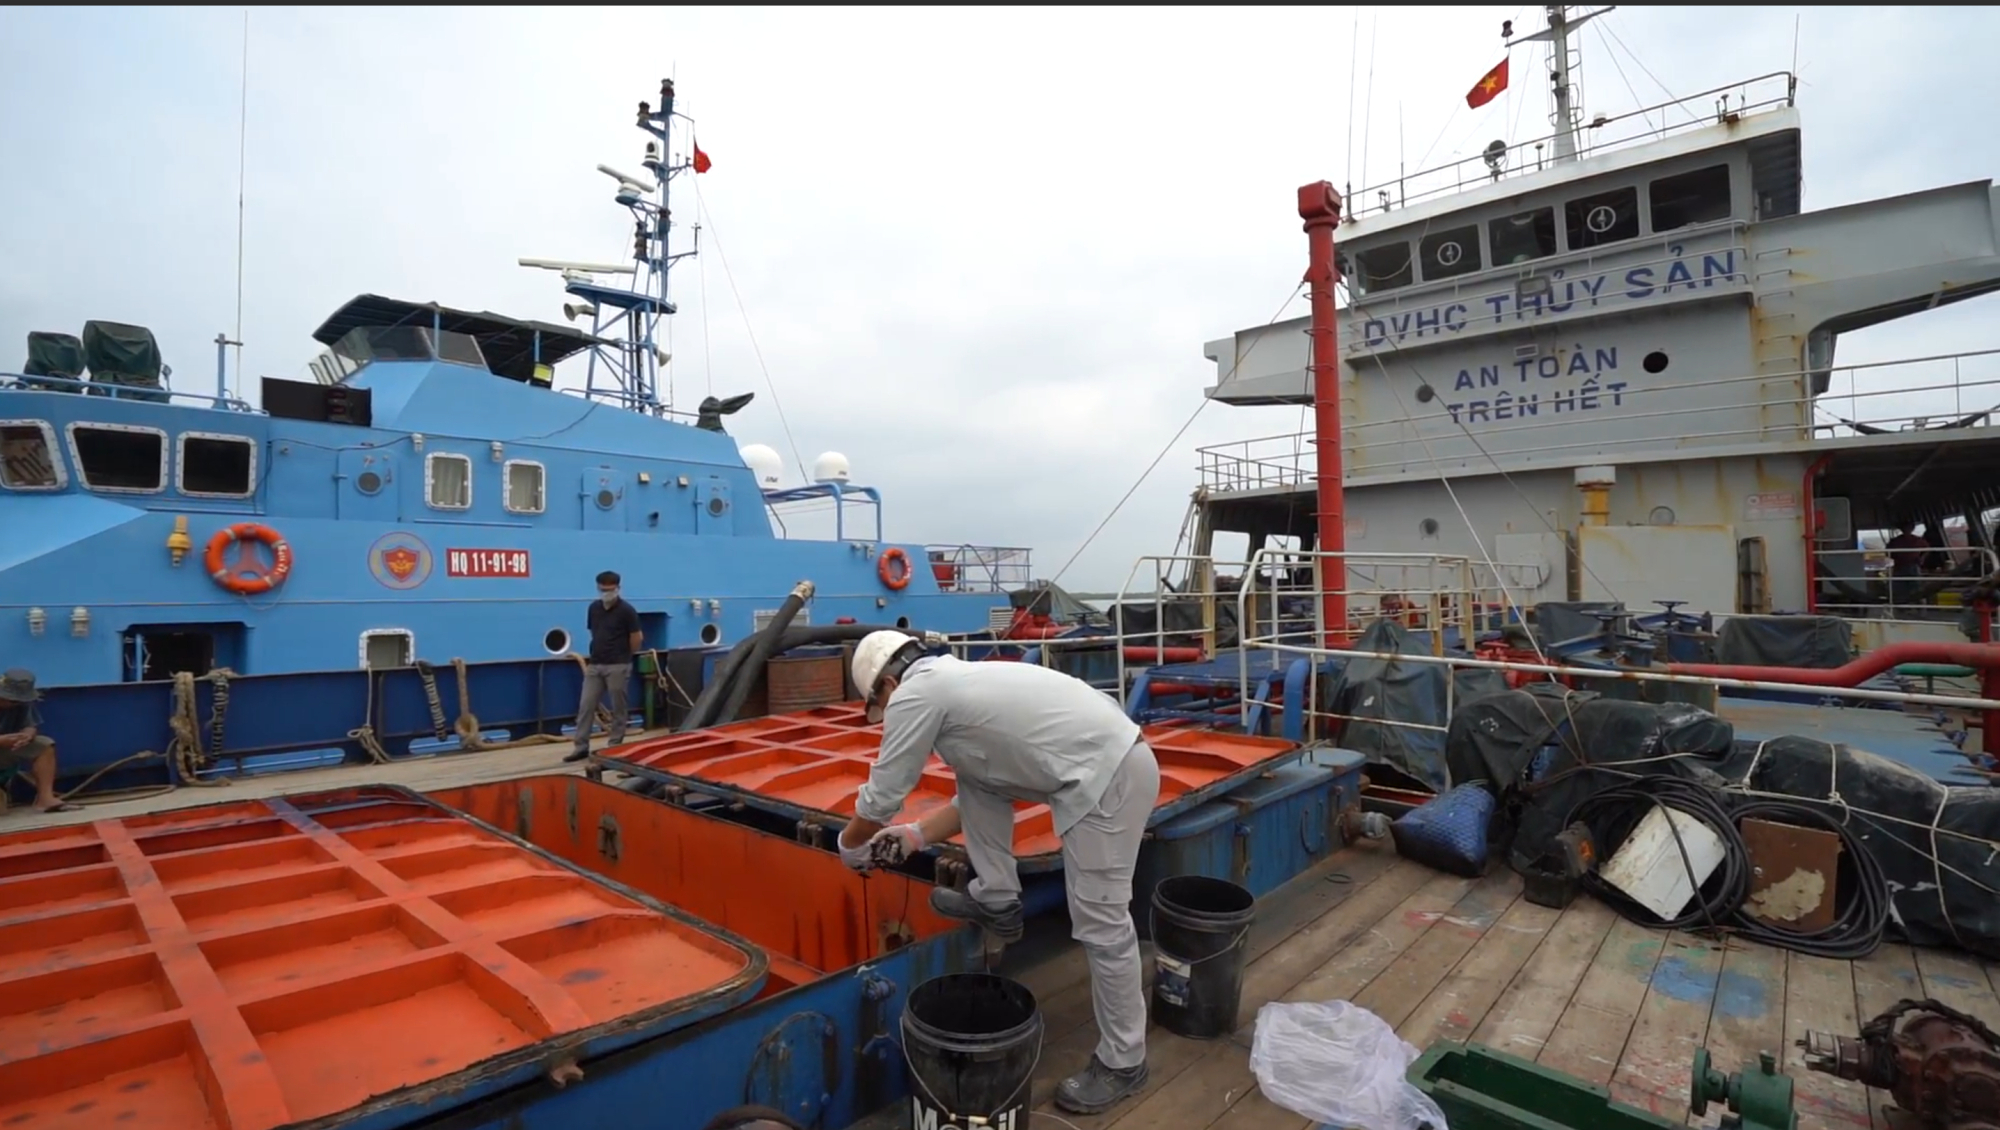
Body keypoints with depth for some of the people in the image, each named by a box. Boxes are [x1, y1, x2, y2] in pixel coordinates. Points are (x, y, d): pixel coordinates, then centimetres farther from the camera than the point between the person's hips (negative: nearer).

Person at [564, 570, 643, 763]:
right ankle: (581, 747, 11)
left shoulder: (626, 610, -11)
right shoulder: (594, 608, 8)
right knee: (585, 707, 4)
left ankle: (614, 747, 13)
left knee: (618, 709, 4)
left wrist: (622, 654, 4)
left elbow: (637, 638, -7)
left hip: (618, 666, -6)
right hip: (594, 665, 6)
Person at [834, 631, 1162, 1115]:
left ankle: (1122, 1061, 18)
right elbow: (982, 790, 28)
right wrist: (916, 835, 29)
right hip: (1107, 761, 10)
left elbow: (881, 797, 3)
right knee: (975, 774, 17)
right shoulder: (955, 680, 22)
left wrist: (850, 844, 22)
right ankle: (997, 899, 23)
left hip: (1107, 776, -10)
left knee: (1100, 924, 1)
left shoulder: (914, 692, -5)